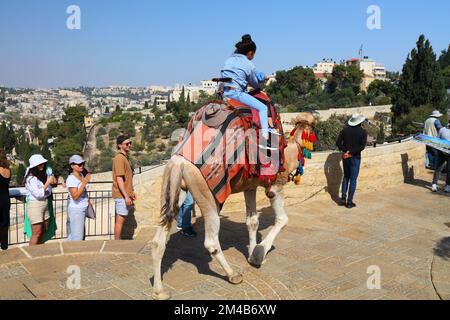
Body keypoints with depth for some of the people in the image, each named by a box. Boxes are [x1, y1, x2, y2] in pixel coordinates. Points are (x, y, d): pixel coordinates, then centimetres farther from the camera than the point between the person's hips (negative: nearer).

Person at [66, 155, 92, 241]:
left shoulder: (81, 175, 8)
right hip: (76, 210, -8)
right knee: (77, 237, -6)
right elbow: (75, 196, -26)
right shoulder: (71, 179, -16)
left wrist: (87, 200, 14)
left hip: (83, 208, 8)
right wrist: (84, 183, -28)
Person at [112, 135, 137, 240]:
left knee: (121, 219, 15)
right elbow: (119, 179, -21)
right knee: (120, 220, -2)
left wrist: (132, 192, 22)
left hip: (126, 194, 9)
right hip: (122, 195, -9)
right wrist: (126, 196, -22)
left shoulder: (126, 157, 14)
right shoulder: (119, 158, -16)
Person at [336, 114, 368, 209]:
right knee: (353, 180, 4)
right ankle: (349, 202, 7)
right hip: (355, 158, -3)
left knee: (346, 177, 21)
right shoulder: (363, 132, -7)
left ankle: (343, 198, 14)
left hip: (345, 157, 3)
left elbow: (338, 143, -6)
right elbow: (362, 146, -19)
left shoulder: (345, 130, 1)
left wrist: (345, 151, -11)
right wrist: (350, 152, -16)